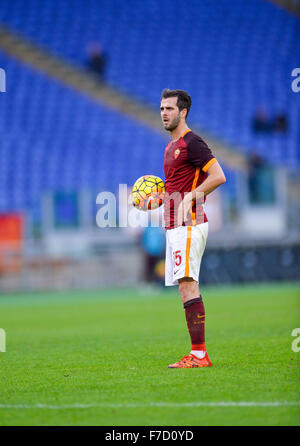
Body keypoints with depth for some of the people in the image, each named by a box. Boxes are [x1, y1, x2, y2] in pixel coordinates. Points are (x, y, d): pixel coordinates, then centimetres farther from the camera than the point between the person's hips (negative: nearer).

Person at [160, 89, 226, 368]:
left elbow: (218, 177, -16)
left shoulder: (191, 143, -9)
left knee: (187, 285, -15)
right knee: (186, 287, 8)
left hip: (189, 224, -10)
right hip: (174, 226, 10)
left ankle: (199, 354, -17)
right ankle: (197, 354, 9)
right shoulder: (171, 147, 20)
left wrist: (190, 198, -19)